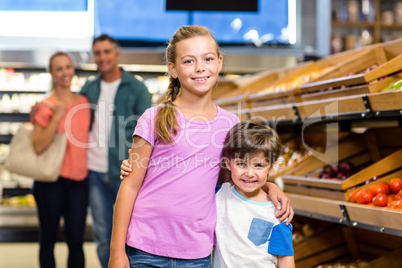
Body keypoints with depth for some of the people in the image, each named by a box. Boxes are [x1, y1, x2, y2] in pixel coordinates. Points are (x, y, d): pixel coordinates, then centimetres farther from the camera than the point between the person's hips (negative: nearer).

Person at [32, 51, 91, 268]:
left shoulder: (84, 102, 8)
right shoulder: (46, 106, -5)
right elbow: (38, 146, -15)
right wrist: (56, 117, -19)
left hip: (79, 179, 3)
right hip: (52, 181, -3)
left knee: (76, 240, 2)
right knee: (48, 239, 9)